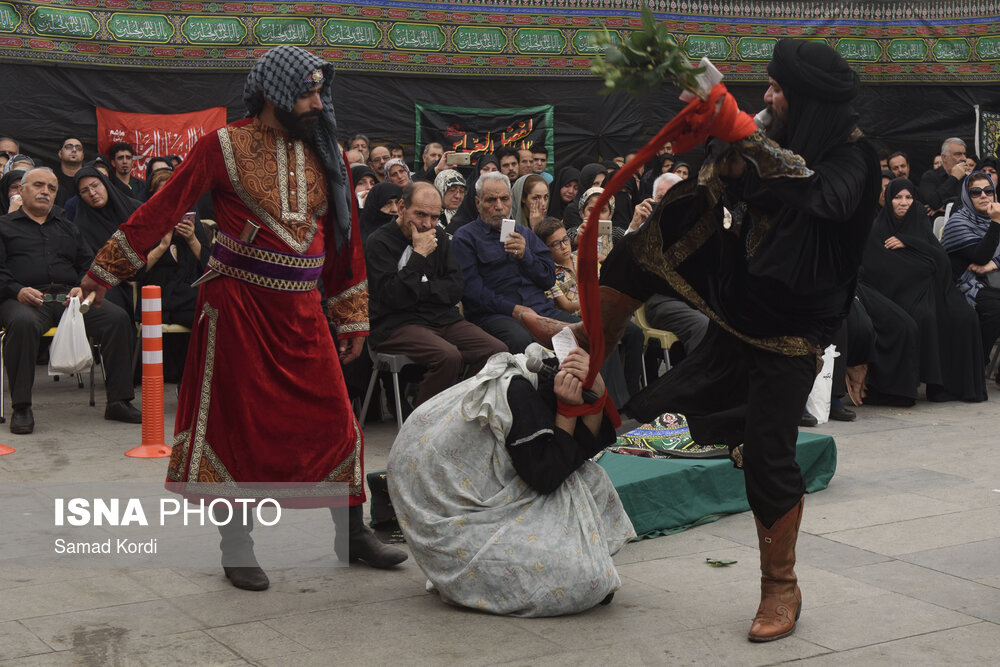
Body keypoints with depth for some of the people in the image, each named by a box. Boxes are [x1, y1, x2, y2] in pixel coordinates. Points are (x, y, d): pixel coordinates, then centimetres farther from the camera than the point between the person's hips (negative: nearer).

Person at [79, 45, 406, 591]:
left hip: (301, 309, 4)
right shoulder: (224, 147, -5)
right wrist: (106, 272, -1)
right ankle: (237, 552, 16)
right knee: (238, 423, 3)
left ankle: (352, 536, 19)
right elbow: (163, 209, -3)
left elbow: (344, 236, 12)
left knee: (335, 420, 4)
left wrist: (352, 317, 12)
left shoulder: (326, 154, 7)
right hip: (238, 302, -4)